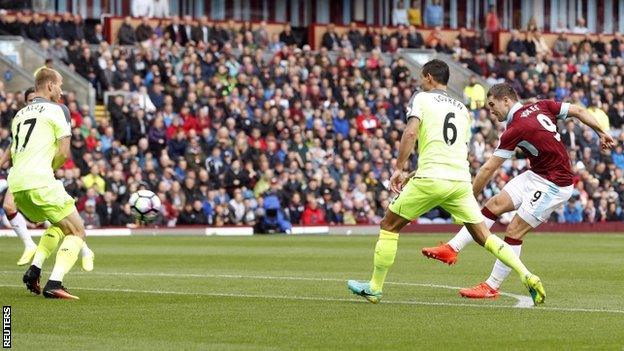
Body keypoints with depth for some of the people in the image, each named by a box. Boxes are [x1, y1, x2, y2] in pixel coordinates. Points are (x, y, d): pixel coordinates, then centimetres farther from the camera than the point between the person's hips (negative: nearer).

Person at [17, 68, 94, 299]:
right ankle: (54, 284, -17)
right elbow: (64, 153, -5)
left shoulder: (20, 114, 23)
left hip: (16, 185, 7)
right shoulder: (56, 110, 2)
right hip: (40, 182, -7)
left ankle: (34, 269, 10)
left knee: (59, 225, 28)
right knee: (77, 232, 2)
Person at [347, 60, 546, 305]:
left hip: (431, 180, -5)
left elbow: (411, 133, -12)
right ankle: (528, 277, -8)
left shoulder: (421, 98, 5)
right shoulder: (462, 109, 23)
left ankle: (375, 287, 14)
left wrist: (398, 169, -6)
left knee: (389, 226, 11)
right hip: (461, 180, 5)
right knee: (483, 235, 8)